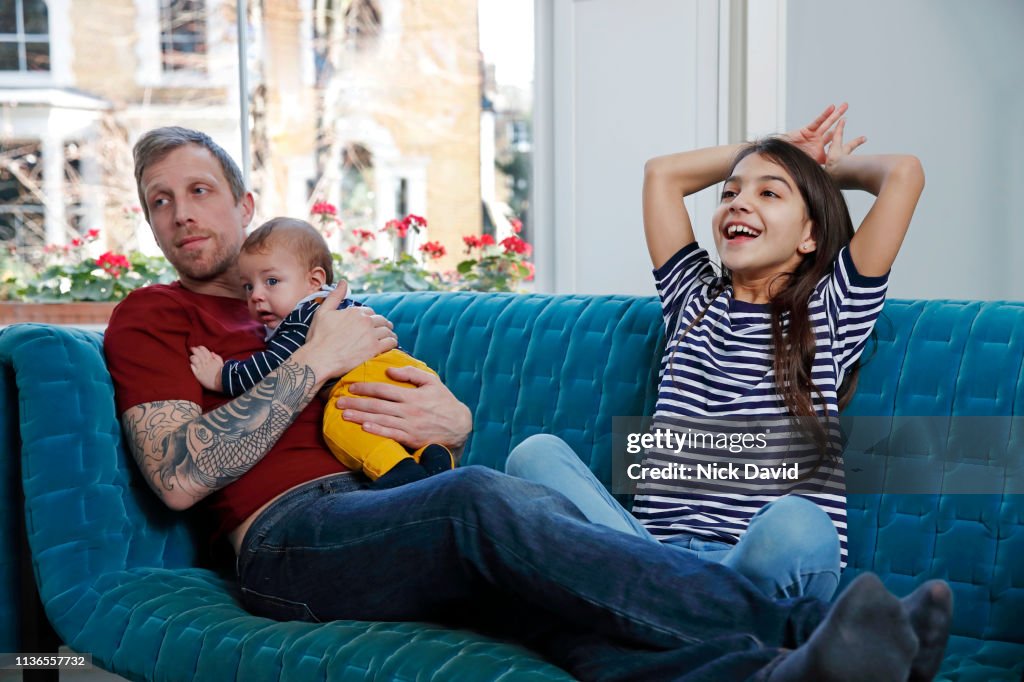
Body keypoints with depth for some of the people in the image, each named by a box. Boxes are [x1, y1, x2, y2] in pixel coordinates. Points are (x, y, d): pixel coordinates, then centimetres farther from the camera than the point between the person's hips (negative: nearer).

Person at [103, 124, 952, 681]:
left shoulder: (320, 305, 31)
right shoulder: (153, 318, 15)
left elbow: (453, 419, 27)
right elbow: (181, 476, -4)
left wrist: (450, 420, 0)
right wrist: (315, 360, -4)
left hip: (399, 517, 5)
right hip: (289, 535, -5)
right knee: (483, 499, -35)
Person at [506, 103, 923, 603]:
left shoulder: (830, 310, 13)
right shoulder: (693, 299, 25)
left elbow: (904, 172, 6)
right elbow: (662, 172, 32)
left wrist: (836, 170, 27)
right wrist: (786, 150, 37)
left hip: (765, 563, -3)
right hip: (658, 550, 3)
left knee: (795, 524, -40)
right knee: (538, 454, -24)